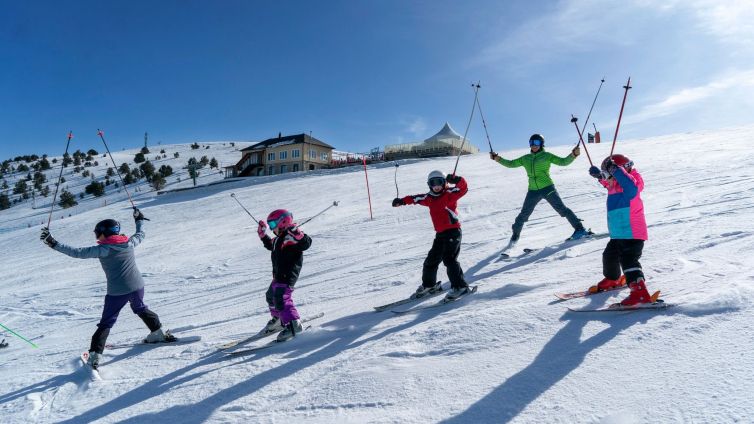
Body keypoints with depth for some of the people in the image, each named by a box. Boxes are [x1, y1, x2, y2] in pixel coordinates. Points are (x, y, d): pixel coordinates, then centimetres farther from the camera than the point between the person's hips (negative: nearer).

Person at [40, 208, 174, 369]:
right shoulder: (130, 242, 1)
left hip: (116, 292, -4)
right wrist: (139, 220, 39)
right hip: (137, 286, 5)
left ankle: (95, 355, 4)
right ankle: (158, 333, 34)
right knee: (141, 309, 29)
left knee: (106, 323, 7)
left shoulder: (103, 249, -13)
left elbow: (77, 252, -16)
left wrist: (53, 244, -13)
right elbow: (141, 234, 22)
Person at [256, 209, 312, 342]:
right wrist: (263, 234, 32)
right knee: (271, 296, 23)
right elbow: (270, 245, 34)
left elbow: (306, 243, -33)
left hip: (288, 276, -11)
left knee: (281, 299, -18)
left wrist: (297, 233, -46)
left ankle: (293, 324, -11)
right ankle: (278, 320, 41)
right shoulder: (279, 239, 14)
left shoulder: (290, 237, -17)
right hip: (278, 275, 11)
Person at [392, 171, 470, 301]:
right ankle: (429, 285, 32)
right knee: (431, 259, 13)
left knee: (449, 259, -17)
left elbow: (463, 188, -18)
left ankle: (460, 286, -9)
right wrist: (402, 201, 24)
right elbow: (416, 198, 25)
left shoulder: (449, 194, -5)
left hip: (453, 231, -7)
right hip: (440, 233, 7)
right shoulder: (429, 198, 13)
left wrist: (456, 179, -35)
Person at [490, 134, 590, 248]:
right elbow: (511, 164, 19)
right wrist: (497, 159, 10)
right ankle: (514, 237, 18)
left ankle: (580, 229, 2)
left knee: (561, 209, -8)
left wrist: (573, 155, -19)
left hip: (548, 188, -3)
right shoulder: (526, 158, 14)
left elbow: (563, 162, -2)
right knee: (523, 215, 5)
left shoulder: (547, 156, 3)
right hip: (533, 191, 3)